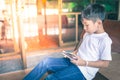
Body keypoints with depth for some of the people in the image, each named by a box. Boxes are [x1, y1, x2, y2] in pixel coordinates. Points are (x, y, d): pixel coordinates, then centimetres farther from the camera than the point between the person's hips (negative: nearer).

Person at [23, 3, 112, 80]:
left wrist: (85, 63, -19)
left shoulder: (105, 40, -16)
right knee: (46, 62, -10)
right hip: (74, 61, 8)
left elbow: (105, 63, -15)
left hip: (84, 71, -8)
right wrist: (74, 54, 3)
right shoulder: (88, 34, 9)